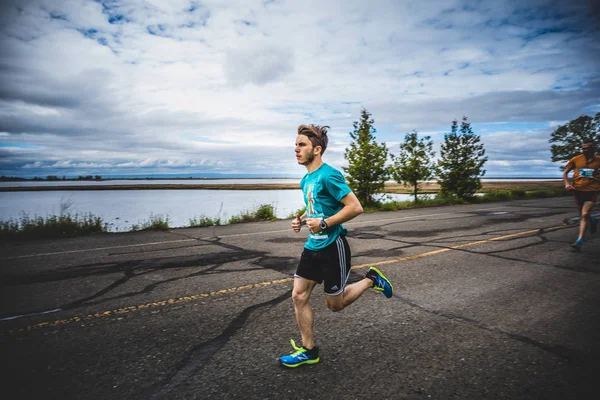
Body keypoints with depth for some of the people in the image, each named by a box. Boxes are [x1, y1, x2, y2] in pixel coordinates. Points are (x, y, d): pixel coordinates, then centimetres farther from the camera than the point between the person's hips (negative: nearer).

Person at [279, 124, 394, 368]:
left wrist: (324, 223, -22)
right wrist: (301, 220, 5)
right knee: (298, 296, 5)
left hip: (332, 247, -8)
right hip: (313, 246, 8)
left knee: (335, 304, 7)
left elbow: (355, 207, -21)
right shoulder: (306, 180, 9)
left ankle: (371, 280, 29)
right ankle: (308, 351, 19)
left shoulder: (328, 175, -18)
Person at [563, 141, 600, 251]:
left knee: (585, 214, -15)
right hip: (578, 190, 3)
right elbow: (565, 173, 7)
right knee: (582, 215, 16)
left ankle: (579, 241, -14)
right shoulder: (575, 159, 0)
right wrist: (567, 183, -9)